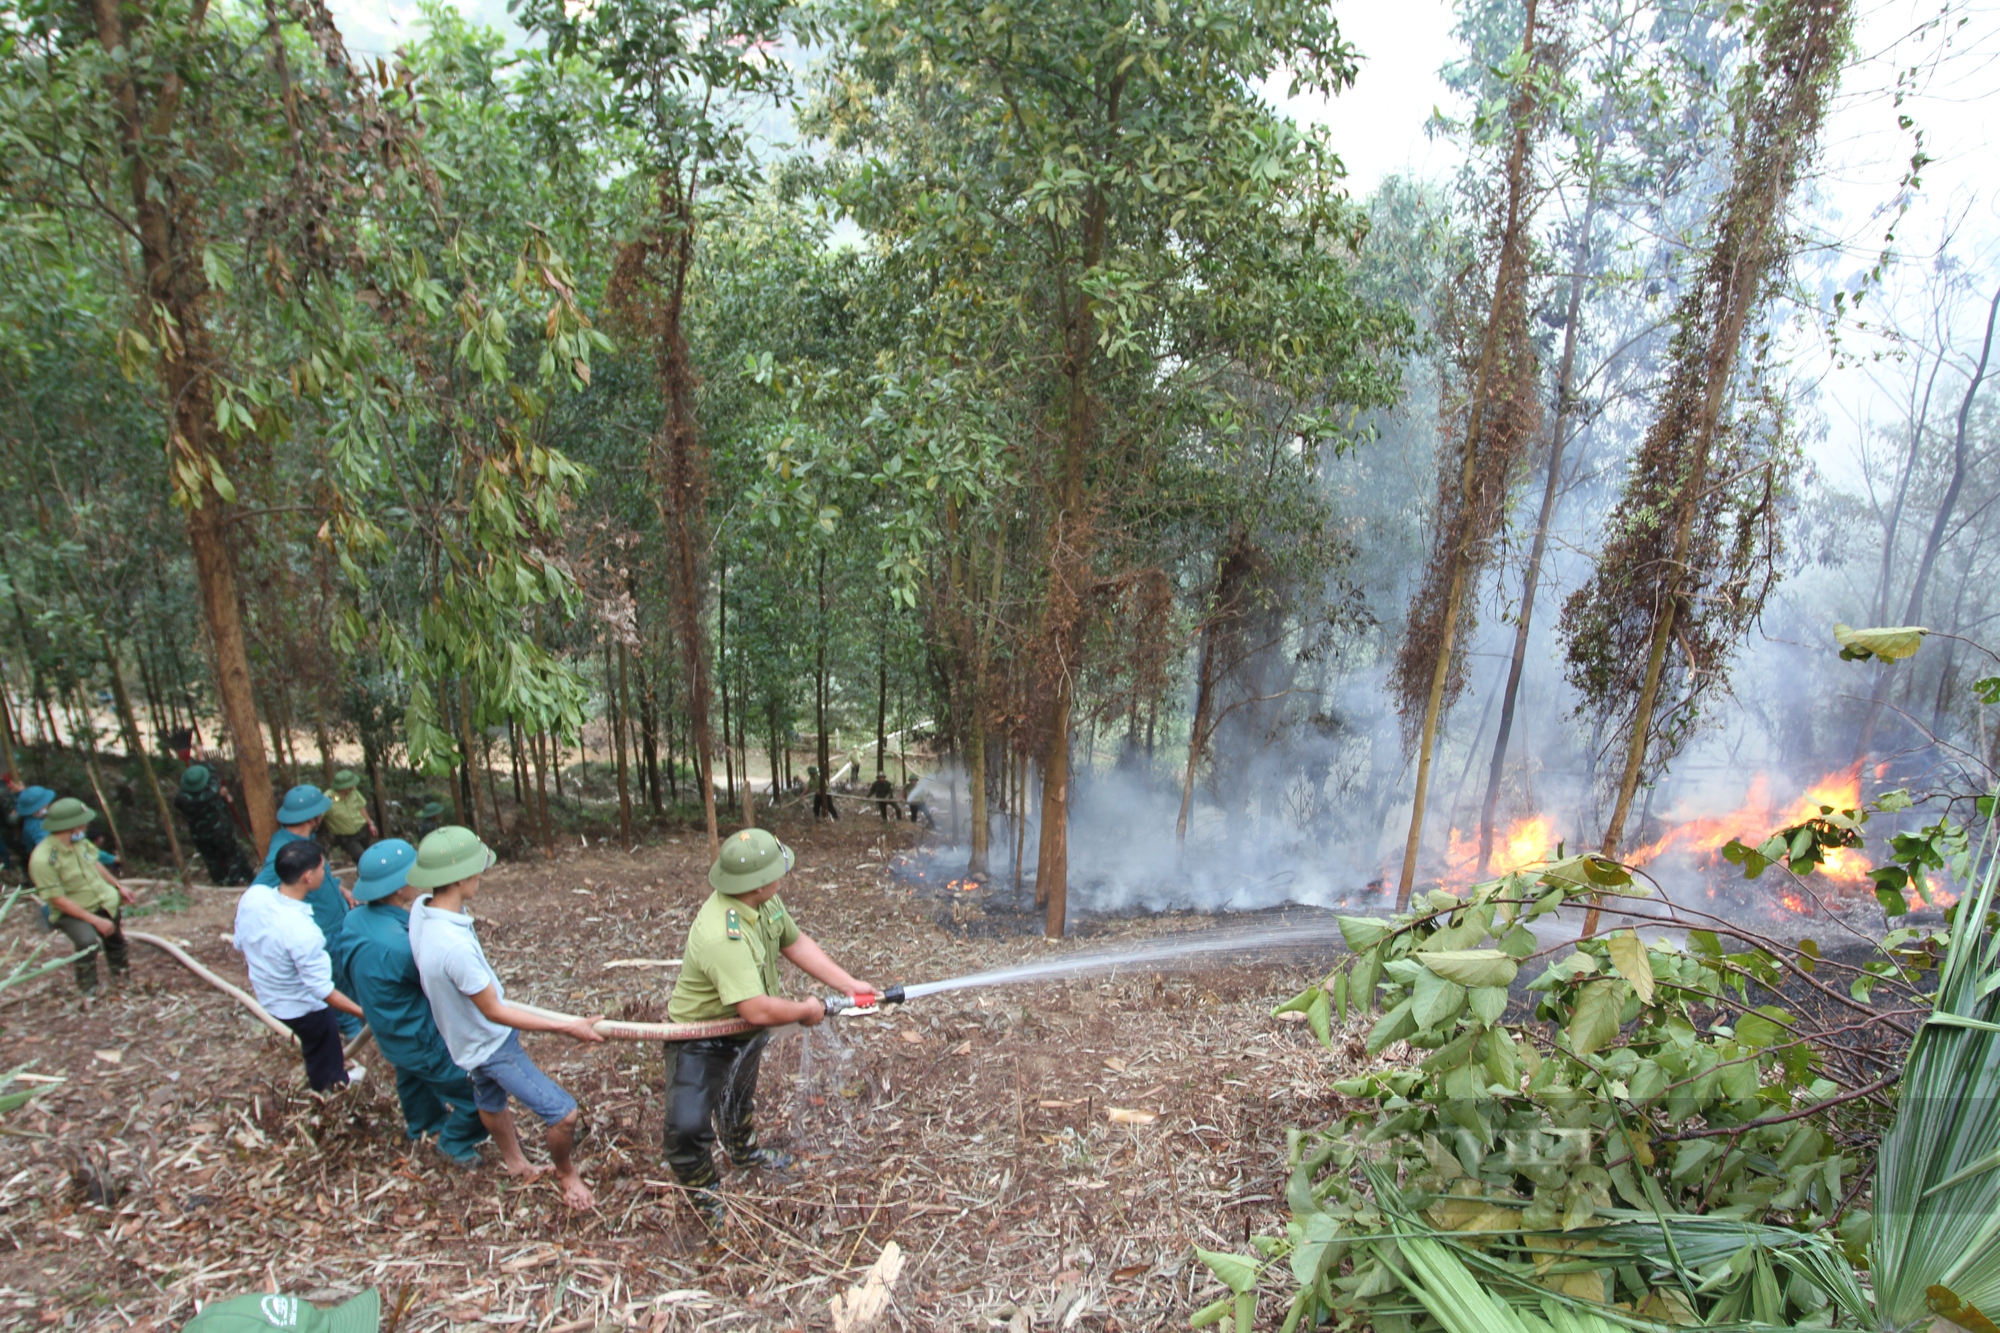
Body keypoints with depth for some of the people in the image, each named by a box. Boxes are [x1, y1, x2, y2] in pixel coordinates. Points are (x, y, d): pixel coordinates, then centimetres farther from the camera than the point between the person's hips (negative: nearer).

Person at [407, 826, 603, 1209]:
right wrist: (568, 1027, -27)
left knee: (490, 1099, 34)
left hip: (474, 1032, 10)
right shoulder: (454, 946, -41)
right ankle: (566, 1172, 25)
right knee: (564, 1114, -4)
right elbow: (494, 1012, -30)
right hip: (490, 1044, -9)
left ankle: (512, 1157, 60)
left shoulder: (421, 909, -14)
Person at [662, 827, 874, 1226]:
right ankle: (701, 1191, 27)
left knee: (741, 1097, 31)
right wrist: (806, 1010, -25)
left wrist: (849, 985, -6)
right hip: (700, 1040, -8)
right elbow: (758, 1010, -44)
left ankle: (743, 1151, 61)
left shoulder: (765, 902, -17)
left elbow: (795, 942, -3)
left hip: (744, 1030, 9)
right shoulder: (722, 936, -44)